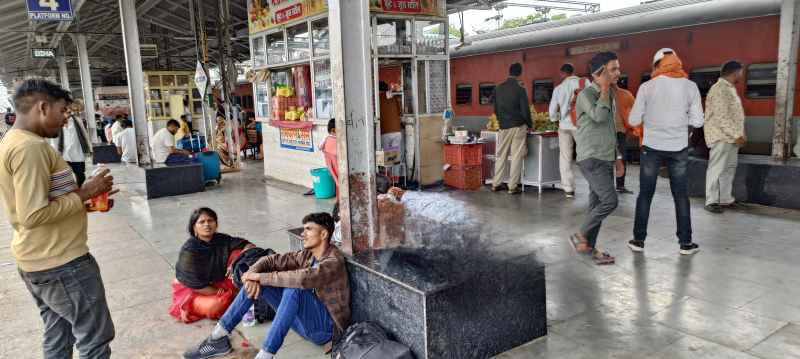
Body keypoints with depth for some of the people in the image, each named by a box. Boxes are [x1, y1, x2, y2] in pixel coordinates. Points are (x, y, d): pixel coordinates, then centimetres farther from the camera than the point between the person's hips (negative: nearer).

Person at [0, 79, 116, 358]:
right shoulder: (30, 146, -21)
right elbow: (34, 215, -27)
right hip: (60, 262, -10)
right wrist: (82, 194, -16)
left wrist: (83, 199, 10)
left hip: (40, 260, 10)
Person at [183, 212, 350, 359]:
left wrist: (261, 277, -28)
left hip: (324, 327, -8)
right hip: (304, 321, 8)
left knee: (293, 289, -36)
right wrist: (253, 275, -19)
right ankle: (218, 338, -2)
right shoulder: (308, 254, 4)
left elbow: (302, 278, -38)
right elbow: (271, 260, 3)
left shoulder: (333, 262, -21)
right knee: (255, 283, -3)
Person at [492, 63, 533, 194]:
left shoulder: (498, 89, 3)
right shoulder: (520, 90, -9)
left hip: (503, 127, 4)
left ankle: (496, 184, 15)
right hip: (518, 126, -4)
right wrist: (530, 125, 7)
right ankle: (513, 186, 2)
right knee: (516, 156, 1)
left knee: (501, 155, 11)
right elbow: (525, 110, -7)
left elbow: (495, 109, 11)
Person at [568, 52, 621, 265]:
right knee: (610, 201, -17)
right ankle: (581, 236, -2)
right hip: (591, 159, -8)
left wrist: (617, 157, 23)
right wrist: (604, 90, -14)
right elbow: (598, 116, -27)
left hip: (606, 160, 8)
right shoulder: (586, 94, -8)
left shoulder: (609, 96, 17)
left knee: (597, 204, 7)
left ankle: (590, 247, 14)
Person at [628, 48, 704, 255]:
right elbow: (697, 121, -1)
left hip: (652, 147, -1)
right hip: (678, 149, 1)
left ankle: (639, 240, 13)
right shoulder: (690, 86, -1)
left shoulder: (647, 87, -5)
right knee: (681, 196, 10)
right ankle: (685, 243, 16)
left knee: (645, 194, 9)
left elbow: (634, 120, -3)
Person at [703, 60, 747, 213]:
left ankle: (726, 199, 20)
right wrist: (737, 135, -21)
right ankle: (711, 201, 0)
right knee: (717, 169, -5)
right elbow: (721, 117, -22)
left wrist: (740, 134, 14)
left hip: (731, 137, 10)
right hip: (721, 137, -10)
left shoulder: (729, 88, 17)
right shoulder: (720, 89, -15)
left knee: (729, 169, 12)